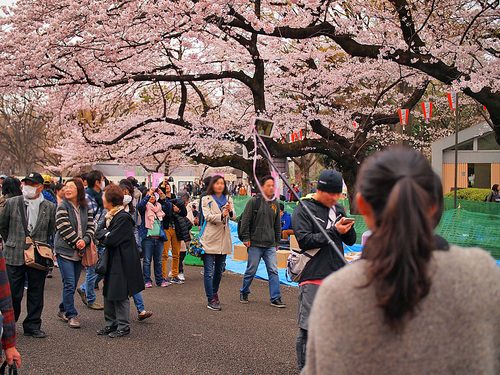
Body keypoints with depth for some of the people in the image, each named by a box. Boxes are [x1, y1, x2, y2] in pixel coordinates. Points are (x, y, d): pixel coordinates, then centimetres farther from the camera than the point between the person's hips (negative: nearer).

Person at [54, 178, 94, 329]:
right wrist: (78, 244, -14)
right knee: (69, 284, -7)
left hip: (79, 252, 4)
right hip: (65, 251, -4)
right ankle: (71, 316, 2)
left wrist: (85, 241, -13)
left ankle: (63, 310, 28)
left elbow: (90, 227, 6)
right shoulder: (62, 207, -5)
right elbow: (64, 229, -12)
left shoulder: (85, 208, 8)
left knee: (73, 285, 10)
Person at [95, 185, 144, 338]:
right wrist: (106, 234, -4)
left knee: (120, 294, -2)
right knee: (108, 293, 13)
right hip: (111, 260, 9)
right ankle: (111, 324, 23)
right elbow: (98, 233, 14)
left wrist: (104, 234, -5)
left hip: (122, 262, -9)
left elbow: (112, 240, -22)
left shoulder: (123, 218, -19)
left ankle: (123, 326, 9)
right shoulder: (109, 216, 12)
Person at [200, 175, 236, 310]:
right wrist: (221, 216, -29)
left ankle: (215, 292, 34)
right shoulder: (206, 199, 2)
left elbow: (234, 217, 0)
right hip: (210, 239, -4)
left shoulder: (228, 199, 13)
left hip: (223, 239, 4)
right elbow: (208, 216, -11)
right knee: (209, 271, -6)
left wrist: (230, 211, -23)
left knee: (219, 269, 14)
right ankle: (211, 300, -2)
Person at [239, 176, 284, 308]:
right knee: (251, 271, 5)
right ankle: (244, 292, 27)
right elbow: (245, 220, -4)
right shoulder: (254, 201, -4)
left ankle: (276, 298, 2)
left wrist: (277, 241, 16)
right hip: (255, 243, -4)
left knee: (273, 271, -2)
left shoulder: (276, 203, 10)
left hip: (270, 245, 4)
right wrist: (245, 238, -7)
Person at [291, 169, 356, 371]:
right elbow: (304, 240, -15)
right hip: (313, 277, -6)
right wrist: (334, 231, -17)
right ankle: (304, 367, 8)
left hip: (337, 276, 6)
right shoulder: (303, 209, -4)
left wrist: (347, 228, -7)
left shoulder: (338, 209, 15)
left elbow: (351, 240, 15)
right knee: (309, 328, -5)